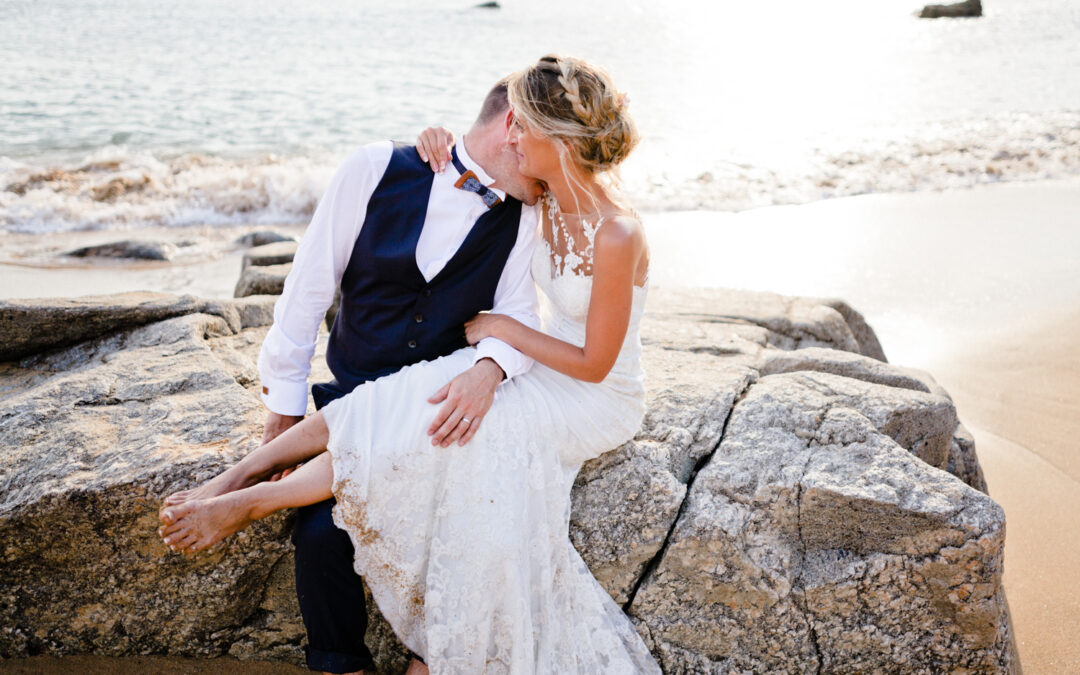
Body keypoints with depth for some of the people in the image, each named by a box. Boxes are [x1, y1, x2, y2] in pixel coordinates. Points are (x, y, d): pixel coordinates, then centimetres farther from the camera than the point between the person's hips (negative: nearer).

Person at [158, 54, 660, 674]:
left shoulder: (616, 235, -28)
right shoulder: (551, 200, -4)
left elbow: (593, 363, -22)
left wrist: (502, 328, -15)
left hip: (602, 397, -7)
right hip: (547, 365, 7)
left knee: (441, 422, -26)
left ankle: (252, 502, -17)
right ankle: (238, 476, -13)